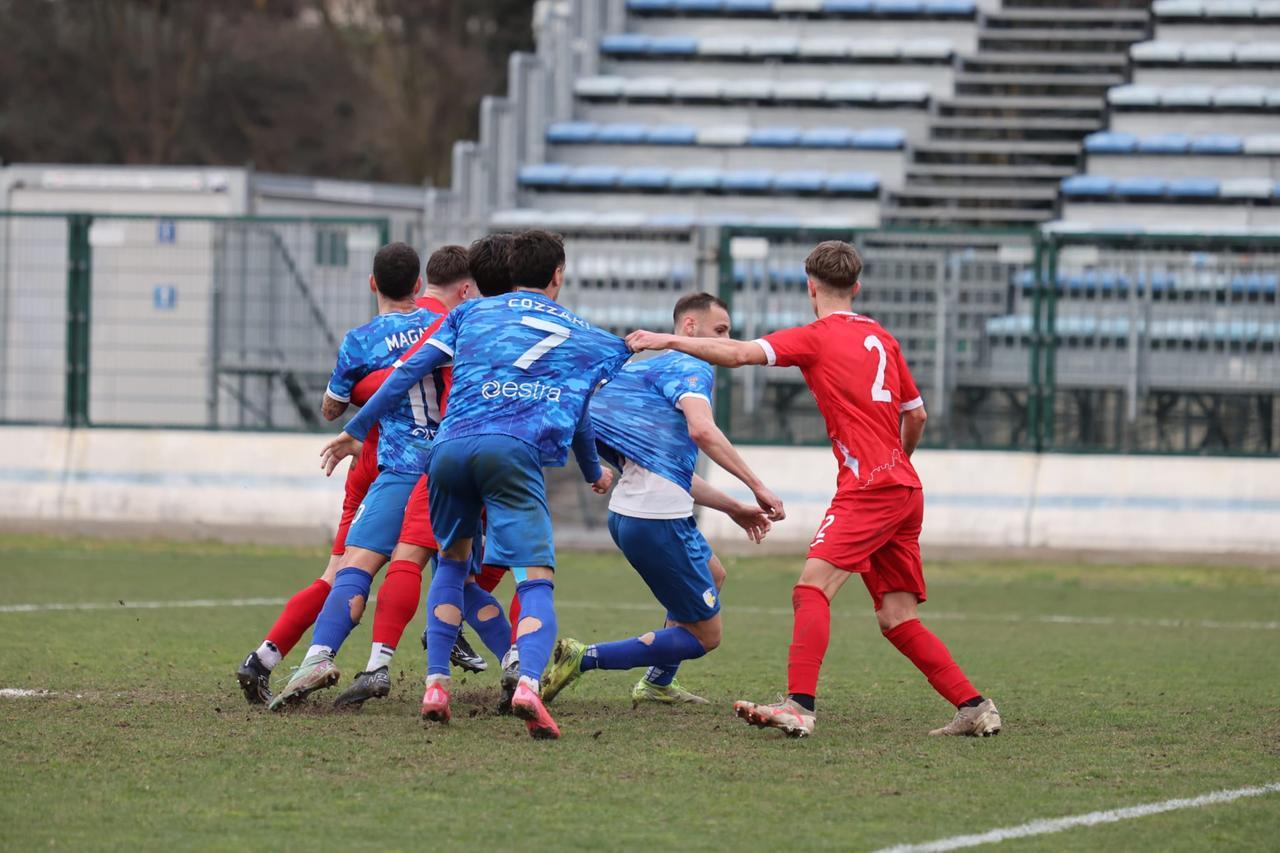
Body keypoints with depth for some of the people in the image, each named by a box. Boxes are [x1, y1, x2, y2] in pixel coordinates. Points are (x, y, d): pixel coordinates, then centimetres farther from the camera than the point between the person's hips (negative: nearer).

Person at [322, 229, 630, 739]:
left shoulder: (472, 313, 26)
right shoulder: (584, 337, 23)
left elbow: (410, 371, 21)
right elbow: (578, 413, 25)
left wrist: (356, 430, 27)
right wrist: (594, 473, 44)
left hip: (450, 445, 3)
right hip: (514, 450, -3)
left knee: (452, 560, 27)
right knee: (536, 580, -7)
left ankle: (436, 684, 14)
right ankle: (528, 683, -36)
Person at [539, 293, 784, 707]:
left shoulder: (658, 368, 24)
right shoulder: (691, 367, -7)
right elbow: (702, 430, -28)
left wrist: (733, 508, 27)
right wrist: (757, 486, -24)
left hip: (627, 513, 10)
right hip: (657, 520, -10)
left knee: (712, 575, 35)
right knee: (705, 635, 0)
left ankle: (656, 683, 35)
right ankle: (583, 658, -10)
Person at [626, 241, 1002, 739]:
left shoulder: (817, 337, -3)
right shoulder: (881, 337, 18)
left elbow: (737, 354, -12)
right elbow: (916, 414, 24)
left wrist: (668, 340, -2)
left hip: (867, 488, -8)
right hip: (904, 491, 8)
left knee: (812, 587, -18)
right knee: (897, 619, 11)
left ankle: (798, 706, -33)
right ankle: (975, 708, 9)